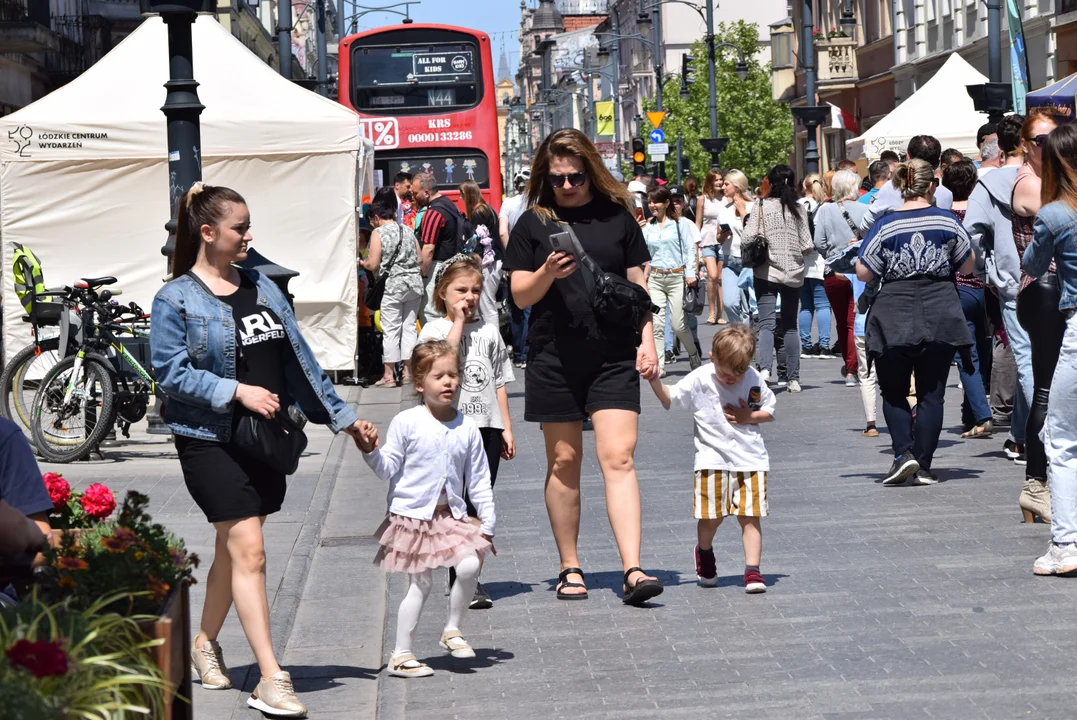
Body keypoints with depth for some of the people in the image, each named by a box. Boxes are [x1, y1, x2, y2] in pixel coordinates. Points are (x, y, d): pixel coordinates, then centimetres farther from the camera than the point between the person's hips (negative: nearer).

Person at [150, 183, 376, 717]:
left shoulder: (261, 287, 11)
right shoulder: (176, 299, -7)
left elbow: (300, 359, 13)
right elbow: (171, 371, -13)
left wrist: (341, 416, 11)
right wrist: (237, 391, -20)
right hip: (211, 440, -6)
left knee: (232, 551, 15)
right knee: (249, 552, -12)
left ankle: (205, 643, 35)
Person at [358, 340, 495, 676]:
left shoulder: (467, 428, 3)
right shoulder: (406, 423, -6)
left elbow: (479, 482, 7)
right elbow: (389, 469, -3)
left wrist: (487, 525, 7)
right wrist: (371, 451, -22)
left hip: (451, 516, 3)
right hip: (412, 514, -3)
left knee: (470, 565, -16)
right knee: (420, 583, -1)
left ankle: (452, 630, 6)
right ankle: (401, 654, 11)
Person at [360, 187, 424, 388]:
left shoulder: (378, 233, -6)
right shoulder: (408, 230, 11)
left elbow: (373, 264, -11)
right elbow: (420, 258, 13)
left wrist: (363, 264, 10)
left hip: (392, 285, -5)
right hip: (414, 284, 6)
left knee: (390, 330, -1)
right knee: (409, 327, 10)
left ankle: (389, 374, 1)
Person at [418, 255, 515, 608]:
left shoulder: (489, 330, 12)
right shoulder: (434, 329, 0)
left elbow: (499, 381, 15)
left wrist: (506, 427, 10)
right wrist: (458, 322, -14)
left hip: (487, 425, 4)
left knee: (479, 505, 6)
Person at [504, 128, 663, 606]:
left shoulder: (618, 218, 6)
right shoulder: (533, 223, 4)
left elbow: (637, 286, 11)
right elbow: (520, 296, 2)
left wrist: (647, 342, 2)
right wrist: (547, 273, -17)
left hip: (614, 356, 0)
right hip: (554, 357, 0)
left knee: (618, 458, -9)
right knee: (563, 462, 6)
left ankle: (633, 570, -13)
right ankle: (569, 569, 16)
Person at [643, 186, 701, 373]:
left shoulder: (680, 223, 1)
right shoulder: (648, 226, 11)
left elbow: (690, 249, -2)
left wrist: (691, 273, -10)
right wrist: (638, 232, -1)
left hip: (677, 277, -3)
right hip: (655, 278, 3)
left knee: (678, 324, -4)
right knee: (657, 324, -6)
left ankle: (694, 355, 21)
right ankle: (659, 364, -3)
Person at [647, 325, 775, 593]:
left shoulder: (754, 380, -2)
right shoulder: (699, 379, -6)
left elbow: (769, 410, 10)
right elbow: (670, 399, 2)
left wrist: (749, 417, -9)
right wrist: (654, 380, -15)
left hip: (750, 459, 1)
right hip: (712, 459, -1)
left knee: (750, 516, -4)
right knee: (710, 518, 2)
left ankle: (752, 571, -1)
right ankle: (704, 553, 33)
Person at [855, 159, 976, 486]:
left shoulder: (885, 225, -6)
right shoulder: (947, 221, -2)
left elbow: (863, 273, -4)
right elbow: (967, 266, 8)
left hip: (895, 318, -1)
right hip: (940, 317, 1)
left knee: (893, 391, 13)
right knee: (932, 394, 7)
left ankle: (903, 453, -5)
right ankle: (923, 467, 6)